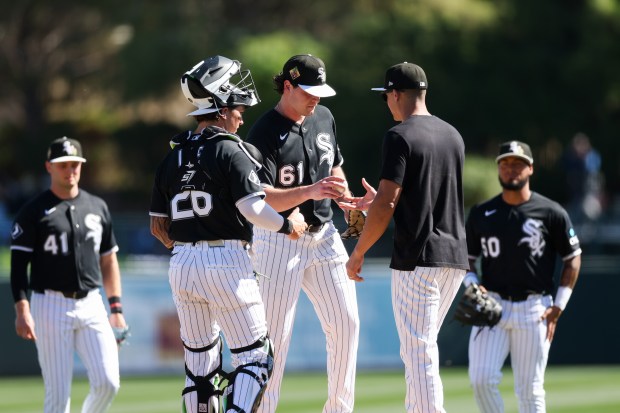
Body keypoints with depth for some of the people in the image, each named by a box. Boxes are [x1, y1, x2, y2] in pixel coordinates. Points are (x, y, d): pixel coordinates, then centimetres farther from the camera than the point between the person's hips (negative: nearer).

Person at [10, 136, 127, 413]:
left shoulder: (97, 207, 14)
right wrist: (22, 310, -16)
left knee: (108, 383, -7)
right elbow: (18, 265, -5)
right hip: (51, 306, -4)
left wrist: (116, 308, 12)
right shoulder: (34, 211, -1)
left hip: (91, 305, 4)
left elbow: (108, 261, 19)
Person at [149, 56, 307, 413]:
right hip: (226, 261, -6)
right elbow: (253, 209, -17)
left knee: (199, 358, 14)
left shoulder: (173, 158, 11)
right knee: (255, 356, -2)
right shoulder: (232, 150, -9)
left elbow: (158, 226, 12)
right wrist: (288, 226, 0)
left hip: (181, 263, 7)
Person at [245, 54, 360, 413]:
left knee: (346, 323, 1)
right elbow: (261, 198, -25)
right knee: (275, 334, -6)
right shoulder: (264, 134, -16)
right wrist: (310, 191, -38)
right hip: (279, 240, -6)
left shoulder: (324, 118, 6)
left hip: (323, 237, 6)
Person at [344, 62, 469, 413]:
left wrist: (359, 252, -5)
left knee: (419, 351, -7)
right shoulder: (453, 135, 14)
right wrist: (378, 202, 31)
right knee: (420, 346, 18)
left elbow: (387, 203, -15)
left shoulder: (400, 137, -10)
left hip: (417, 258, -8)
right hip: (455, 254, 8)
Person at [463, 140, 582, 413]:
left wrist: (559, 306, 0)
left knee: (530, 389, 0)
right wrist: (473, 285, -5)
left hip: (533, 309, -2)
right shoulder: (481, 214, 8)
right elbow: (466, 258, 16)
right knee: (481, 379, -12)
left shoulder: (551, 213, 1)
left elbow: (573, 258, 7)